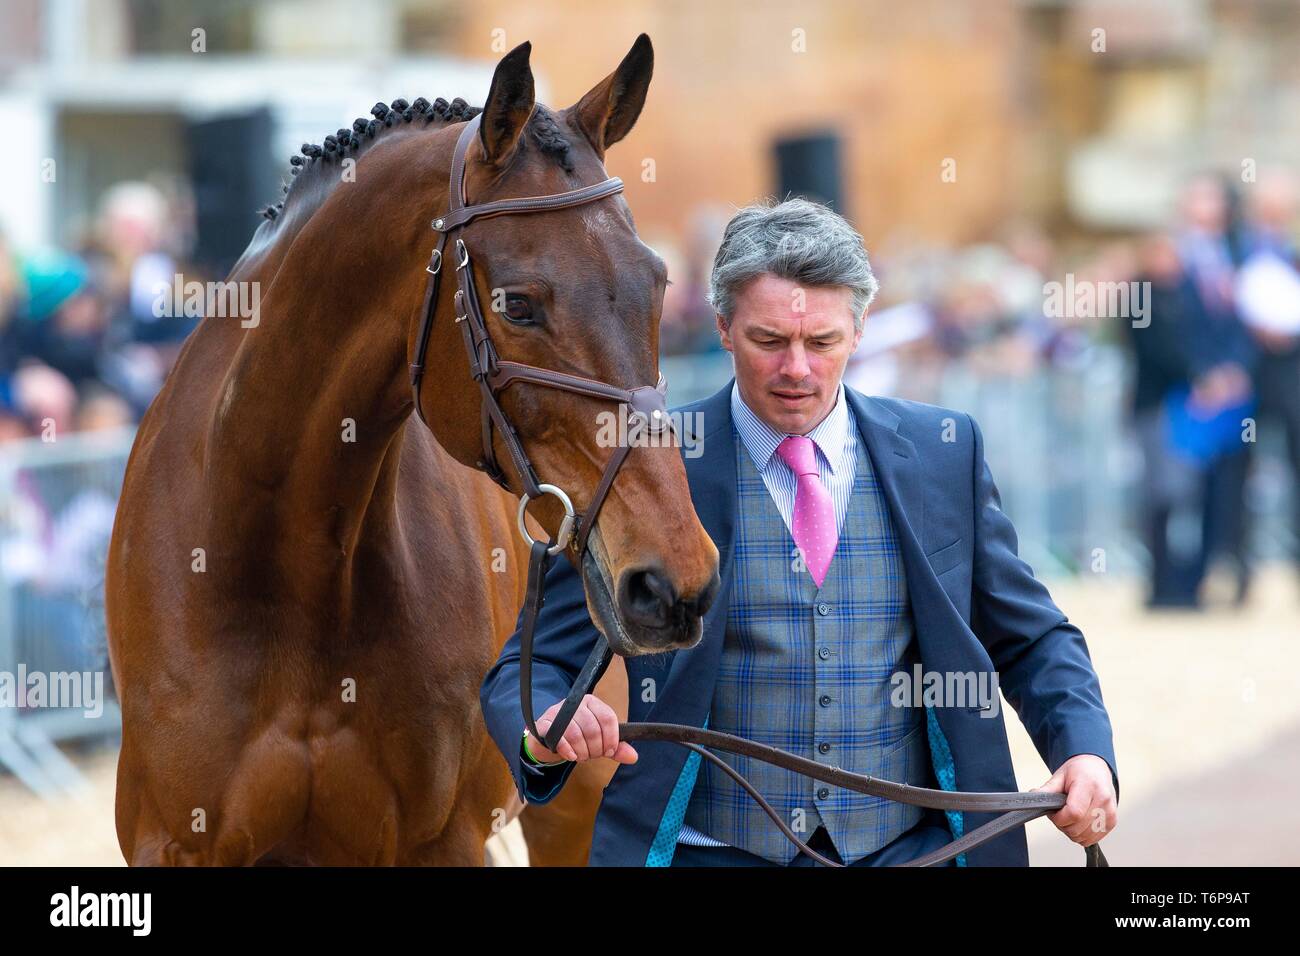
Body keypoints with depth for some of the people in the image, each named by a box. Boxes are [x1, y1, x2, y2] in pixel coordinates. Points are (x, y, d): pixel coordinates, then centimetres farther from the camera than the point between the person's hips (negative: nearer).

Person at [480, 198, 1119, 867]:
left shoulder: (942, 452, 7)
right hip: (707, 854, -1)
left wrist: (1085, 751, -6)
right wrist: (546, 731, -27)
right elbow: (535, 667, -2)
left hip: (911, 848, 1)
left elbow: (1031, 642, 15)